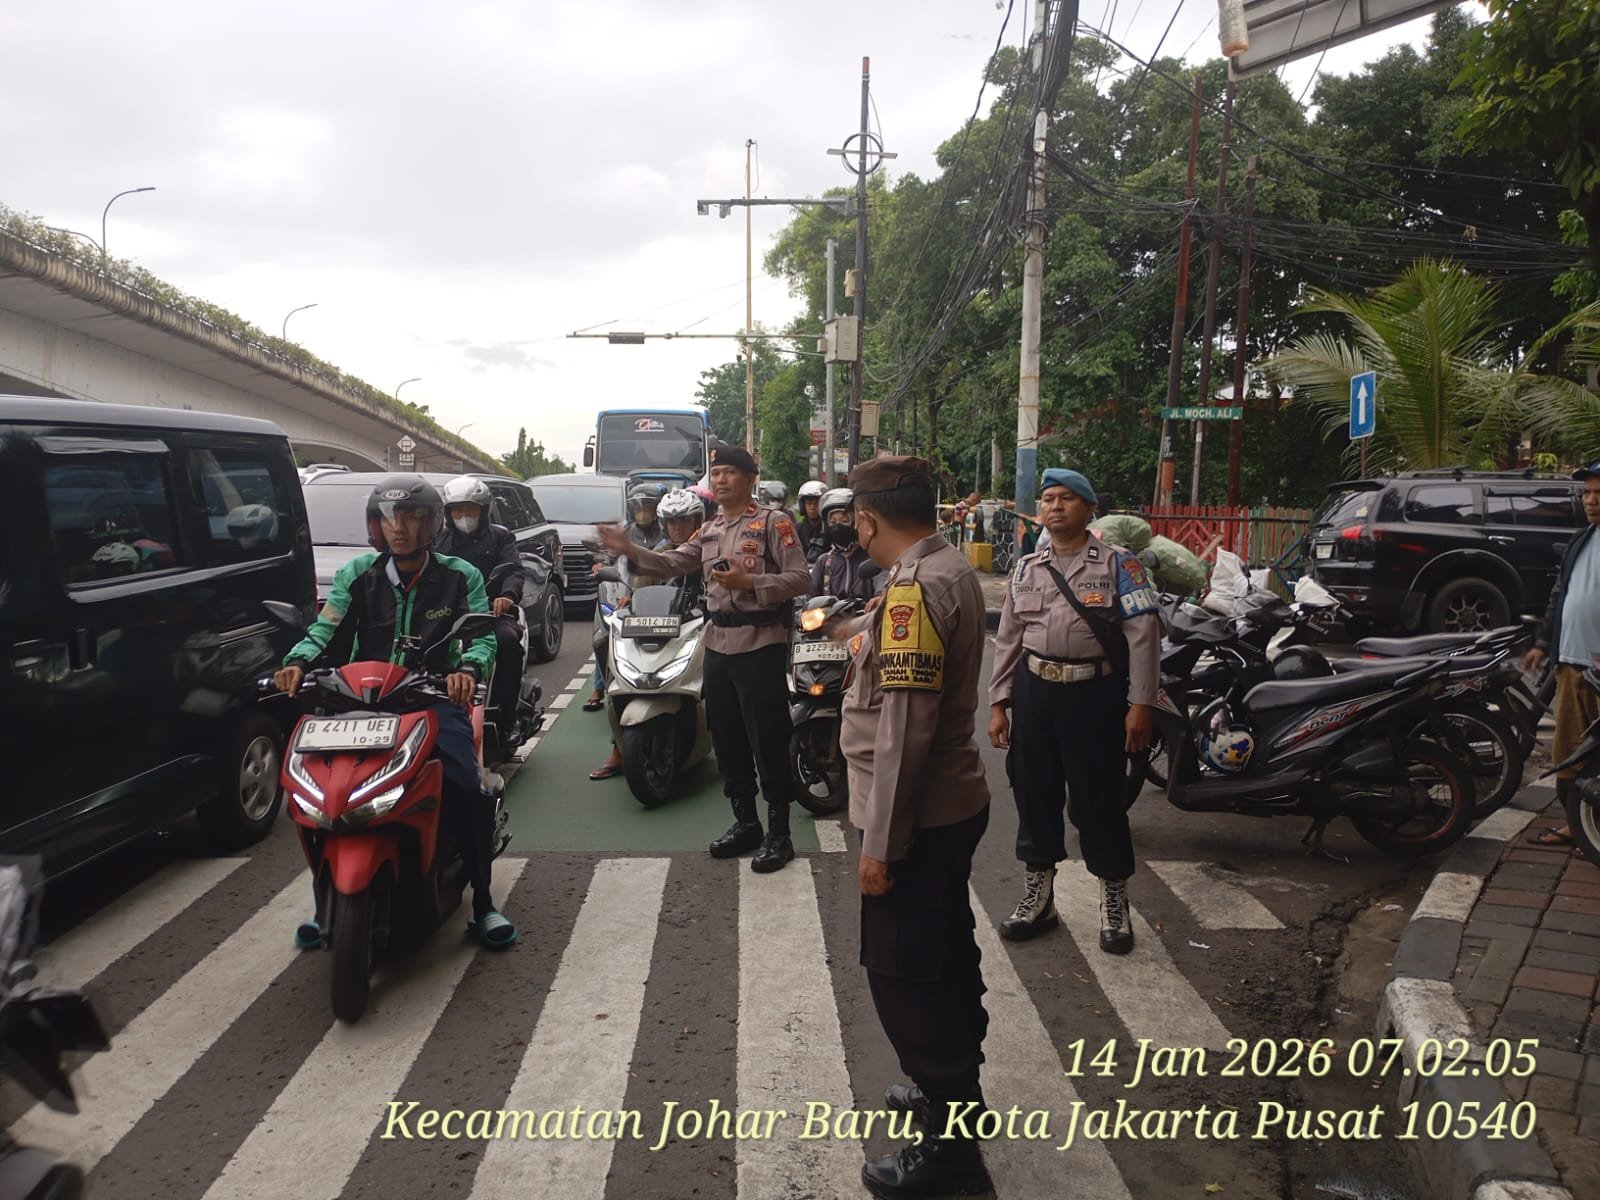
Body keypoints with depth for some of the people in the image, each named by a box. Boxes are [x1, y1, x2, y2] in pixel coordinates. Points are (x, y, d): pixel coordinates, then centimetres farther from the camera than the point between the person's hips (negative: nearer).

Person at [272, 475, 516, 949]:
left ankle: (483, 903, -5)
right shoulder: (357, 574, 9)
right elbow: (325, 631, 1)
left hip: (435, 697, -2)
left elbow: (482, 637, -5)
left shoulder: (460, 577, 5)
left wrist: (468, 668, -28)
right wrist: (298, 662, -21)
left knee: (469, 790, -23)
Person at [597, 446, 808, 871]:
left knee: (769, 743, -3)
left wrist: (749, 583, -22)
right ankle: (745, 823, 26)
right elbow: (672, 564, 8)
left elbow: (799, 578, -12)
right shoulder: (709, 531, 17)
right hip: (718, 644, 8)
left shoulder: (773, 522, -6)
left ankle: (779, 834, 5)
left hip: (761, 644, -8)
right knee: (728, 741, 13)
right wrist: (630, 550, -7)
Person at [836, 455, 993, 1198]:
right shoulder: (949, 569, 8)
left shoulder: (915, 588, -23)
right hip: (948, 805, 10)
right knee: (943, 956, 22)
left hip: (915, 817, -10)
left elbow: (903, 728, -25)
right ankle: (954, 1089, 40)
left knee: (904, 973, 2)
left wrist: (880, 841, -21)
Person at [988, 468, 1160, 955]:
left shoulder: (1117, 563, -1)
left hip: (1095, 693, -4)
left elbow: (1143, 635, -6)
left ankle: (1114, 904, 20)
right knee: (1034, 794, 10)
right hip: (1035, 691, 4)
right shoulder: (1026, 567, 12)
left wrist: (1140, 703, -12)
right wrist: (999, 703, 9)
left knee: (1098, 797, 2)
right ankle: (1037, 898, 26)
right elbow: (1008, 638, 13)